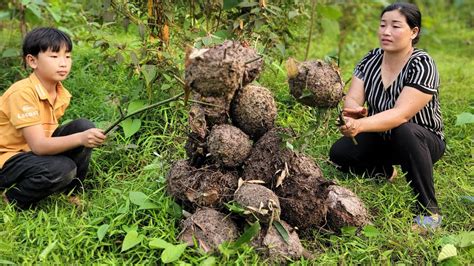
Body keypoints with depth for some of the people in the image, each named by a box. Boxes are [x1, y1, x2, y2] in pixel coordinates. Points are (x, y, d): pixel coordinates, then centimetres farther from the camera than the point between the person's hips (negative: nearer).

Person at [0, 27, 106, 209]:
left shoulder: (61, 94, 0)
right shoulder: (22, 92, -24)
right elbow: (38, 145, -31)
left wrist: (86, 135, -10)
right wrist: (80, 139, -44)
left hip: (37, 153, 8)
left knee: (83, 127, -10)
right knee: (61, 168, -32)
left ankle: (71, 192, 3)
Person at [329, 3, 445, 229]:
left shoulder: (422, 66, -23)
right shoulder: (371, 59, -5)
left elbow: (401, 114, -35)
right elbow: (352, 99, -13)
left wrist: (360, 125, -51)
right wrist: (354, 110, -39)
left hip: (422, 140, -5)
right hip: (381, 138, 5)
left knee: (403, 131, -39)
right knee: (339, 153, -18)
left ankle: (429, 210, -23)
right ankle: (385, 172, 14)